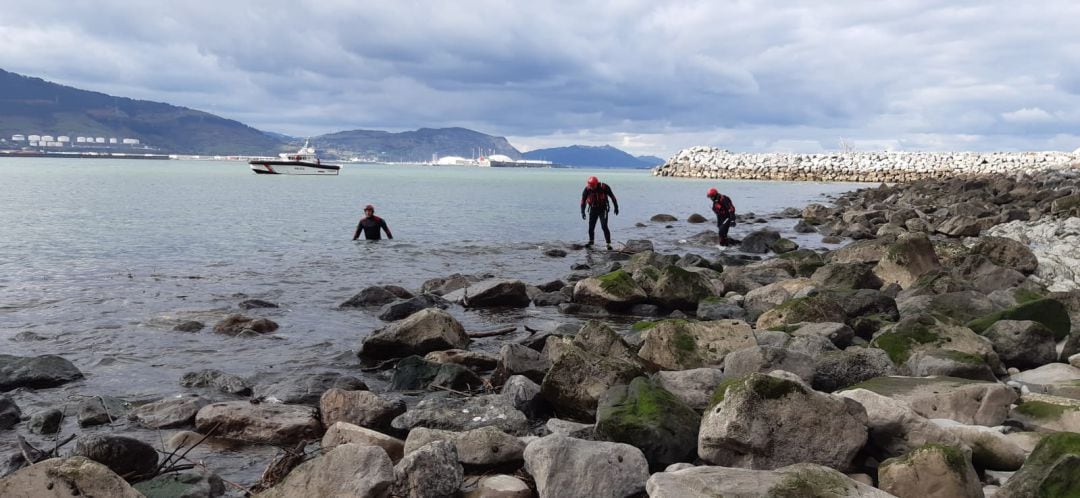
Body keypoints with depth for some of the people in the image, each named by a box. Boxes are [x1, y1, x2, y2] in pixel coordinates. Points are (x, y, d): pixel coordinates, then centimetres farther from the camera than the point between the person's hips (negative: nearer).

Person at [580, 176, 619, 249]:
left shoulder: (604, 187, -20)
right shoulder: (587, 189, -14)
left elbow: (612, 196, -7)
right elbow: (583, 200, -2)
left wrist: (616, 207, -1)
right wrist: (582, 212, -9)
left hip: (603, 209, -3)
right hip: (593, 210, 3)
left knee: (604, 227, -14)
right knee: (591, 227, 3)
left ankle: (608, 243, -8)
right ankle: (591, 241, 26)